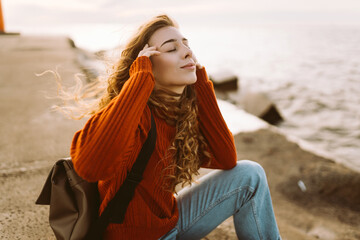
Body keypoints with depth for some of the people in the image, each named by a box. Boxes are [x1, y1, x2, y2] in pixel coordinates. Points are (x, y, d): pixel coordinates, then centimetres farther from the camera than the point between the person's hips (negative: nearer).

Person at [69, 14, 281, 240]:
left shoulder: (185, 110, -5)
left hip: (170, 220, 7)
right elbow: (90, 166, -45)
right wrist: (141, 77, -36)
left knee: (249, 175, -2)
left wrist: (201, 84, -13)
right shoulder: (134, 112, -26)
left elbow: (226, 159, -10)